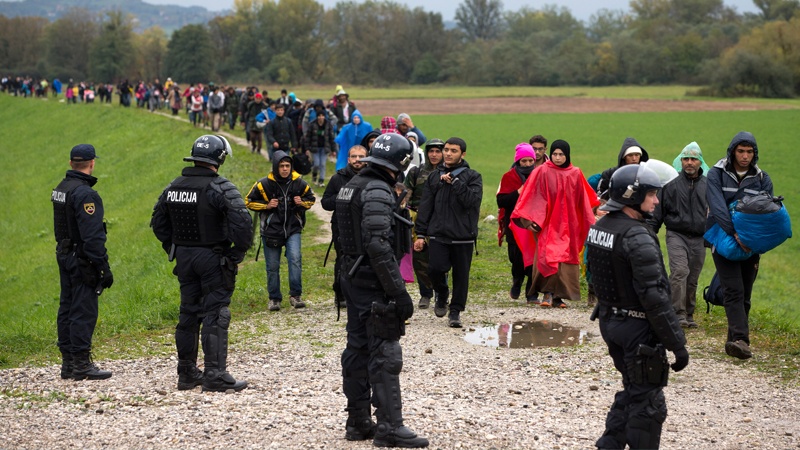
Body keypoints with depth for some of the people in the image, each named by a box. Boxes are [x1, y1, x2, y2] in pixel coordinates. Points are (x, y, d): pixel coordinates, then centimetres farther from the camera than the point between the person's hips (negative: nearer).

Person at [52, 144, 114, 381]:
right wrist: (104, 268, -20)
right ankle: (81, 364, -4)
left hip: (64, 255, 10)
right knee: (83, 311, -6)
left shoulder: (60, 189, 10)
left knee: (67, 309, 12)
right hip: (82, 261, -10)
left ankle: (68, 363, 18)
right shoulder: (84, 194, -19)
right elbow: (92, 236, -22)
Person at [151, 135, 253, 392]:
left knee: (188, 313, 14)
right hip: (213, 259, -6)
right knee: (215, 315, -3)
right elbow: (242, 223, -23)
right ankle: (215, 375, -6)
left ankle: (187, 373, 19)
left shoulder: (174, 187, 7)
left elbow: (158, 222, 15)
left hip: (184, 257, 6)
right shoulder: (220, 188, -14)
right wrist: (238, 253, -10)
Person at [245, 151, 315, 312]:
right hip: (271, 230, 0)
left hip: (293, 229, 0)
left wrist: (302, 203, -7)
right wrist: (266, 205, -12)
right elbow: (249, 201, 2)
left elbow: (311, 199, 15)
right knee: (273, 267, 6)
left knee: (295, 259, -20)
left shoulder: (299, 183, -2)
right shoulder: (264, 184, -8)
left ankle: (295, 295, -12)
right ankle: (274, 298, 21)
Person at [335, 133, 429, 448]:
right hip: (374, 285, -10)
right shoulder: (378, 192, -17)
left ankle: (357, 421, 18)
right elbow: (378, 245, -25)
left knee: (357, 349, 13)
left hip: (353, 279, 10)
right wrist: (399, 292, -24)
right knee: (384, 354, -7)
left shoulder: (353, 186, 14)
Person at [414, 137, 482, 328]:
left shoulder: (472, 177, 3)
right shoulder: (434, 177, 12)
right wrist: (420, 234, 7)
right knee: (435, 268, -12)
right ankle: (441, 295, 19)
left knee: (461, 274, 3)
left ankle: (455, 311, 16)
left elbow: (471, 200, -15)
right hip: (438, 234, 2)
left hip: (463, 236, -2)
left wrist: (455, 182, -13)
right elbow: (425, 207, 12)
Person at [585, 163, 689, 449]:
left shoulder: (598, 229, 6)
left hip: (608, 321, 9)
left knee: (632, 390, 21)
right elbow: (655, 297, -24)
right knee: (647, 400, 1)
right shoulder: (638, 238, -22)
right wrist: (677, 345, -19)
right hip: (638, 328, -9)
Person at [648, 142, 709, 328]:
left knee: (692, 279, 7)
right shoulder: (670, 185, 3)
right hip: (676, 235, -3)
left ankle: (689, 314, 18)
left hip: (699, 239, 3)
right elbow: (657, 213, 7)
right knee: (679, 271, -19)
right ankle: (678, 313, -20)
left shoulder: (708, 186, 10)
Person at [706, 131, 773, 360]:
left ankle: (734, 342, 15)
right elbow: (717, 207, -17)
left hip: (750, 245, 4)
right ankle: (741, 339, -26)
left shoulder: (762, 179, 6)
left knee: (744, 295, 6)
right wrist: (735, 233, -28)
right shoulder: (716, 174, -5)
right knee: (734, 291, -16)